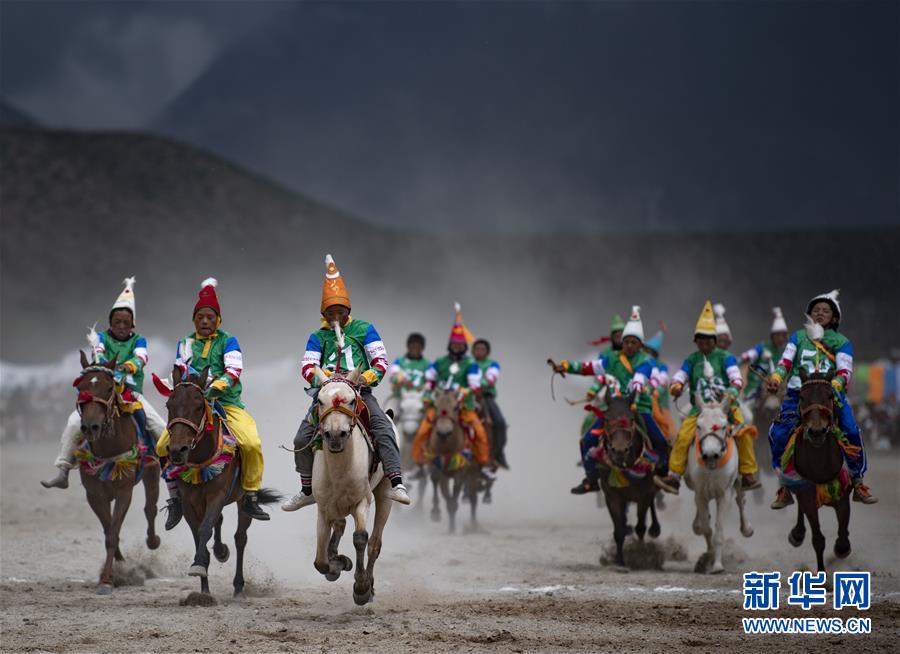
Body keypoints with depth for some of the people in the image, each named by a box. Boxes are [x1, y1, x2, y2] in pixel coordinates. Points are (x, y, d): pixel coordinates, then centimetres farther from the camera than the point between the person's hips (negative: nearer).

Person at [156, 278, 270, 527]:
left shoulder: (228, 342, 5)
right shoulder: (186, 344, 14)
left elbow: (234, 370, -9)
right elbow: (181, 371, 2)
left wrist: (216, 386, -28)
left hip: (227, 402, -2)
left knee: (252, 444, -26)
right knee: (163, 446, -14)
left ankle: (251, 497, -10)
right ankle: (175, 499, 1)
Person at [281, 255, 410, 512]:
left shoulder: (363, 329, 12)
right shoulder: (318, 337, 17)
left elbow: (381, 360, 6)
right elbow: (307, 367, 6)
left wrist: (370, 376, -16)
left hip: (359, 391, -2)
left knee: (383, 427, -27)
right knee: (302, 439, -7)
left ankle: (396, 483, -33)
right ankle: (307, 490, 12)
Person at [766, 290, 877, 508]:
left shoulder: (841, 342, 12)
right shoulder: (798, 337, 18)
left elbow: (845, 372, -2)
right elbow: (785, 363, 7)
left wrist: (835, 385, -24)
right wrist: (775, 378, -15)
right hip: (798, 394, 1)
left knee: (852, 433, -18)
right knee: (778, 434, -16)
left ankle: (858, 483, -2)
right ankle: (784, 486, -1)